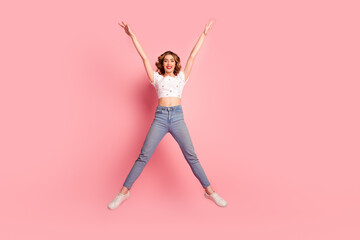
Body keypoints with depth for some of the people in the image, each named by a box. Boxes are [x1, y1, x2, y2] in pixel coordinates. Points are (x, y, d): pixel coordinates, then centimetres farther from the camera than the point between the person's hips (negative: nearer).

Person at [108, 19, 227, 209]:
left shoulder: (182, 77, 16)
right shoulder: (157, 78, 14)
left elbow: (193, 56, 15)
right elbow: (143, 56, 11)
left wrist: (204, 34, 16)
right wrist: (132, 35, 8)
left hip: (177, 117, 1)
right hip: (160, 117, 0)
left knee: (191, 156, -1)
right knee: (143, 156, -2)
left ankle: (209, 191, 9)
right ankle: (124, 192, 8)